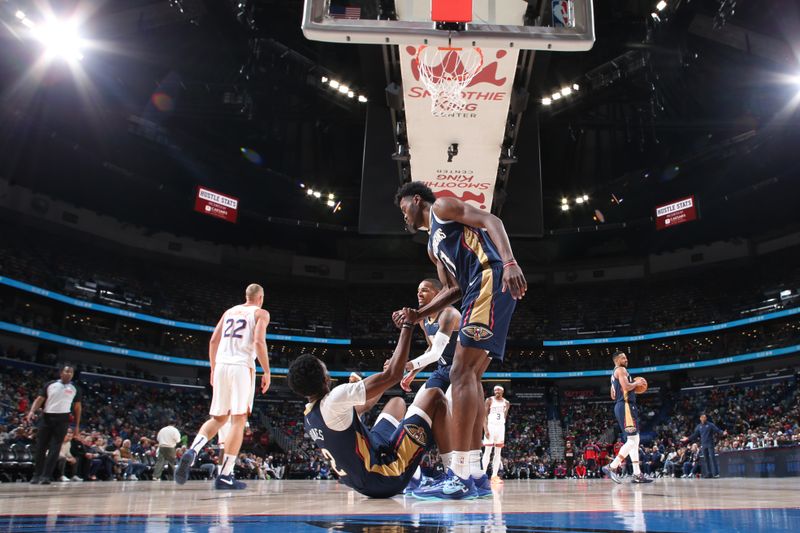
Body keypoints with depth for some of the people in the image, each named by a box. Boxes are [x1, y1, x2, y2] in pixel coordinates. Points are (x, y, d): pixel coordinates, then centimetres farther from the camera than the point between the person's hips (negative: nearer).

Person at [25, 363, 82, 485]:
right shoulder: (50, 385, 7)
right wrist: (32, 411, -14)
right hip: (47, 417, 1)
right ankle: (37, 474, 14)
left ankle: (46, 476, -3)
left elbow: (77, 407, 10)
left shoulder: (75, 389, 7)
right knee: (40, 446, 3)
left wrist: (77, 426, 6)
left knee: (55, 448, -6)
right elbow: (40, 399, 5)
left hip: (62, 419, -1)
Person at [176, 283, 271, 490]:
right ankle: (225, 476, -4)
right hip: (242, 367, -5)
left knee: (218, 418, 15)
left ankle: (191, 452, -9)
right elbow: (259, 342, -10)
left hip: (221, 365, 5)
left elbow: (213, 341, 17)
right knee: (238, 420, -2)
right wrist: (267, 372, -5)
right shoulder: (261, 313, 5)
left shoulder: (229, 311, 21)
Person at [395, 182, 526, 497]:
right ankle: (473, 470, 9)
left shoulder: (441, 207, 7)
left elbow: (491, 221, -8)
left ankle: (459, 472, -15)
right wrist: (420, 314, 12)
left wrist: (509, 262, -24)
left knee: (462, 372, -15)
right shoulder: (433, 247, 32)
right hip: (479, 289, 10)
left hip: (491, 278, -10)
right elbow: (453, 290, 26)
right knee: (471, 376, 7)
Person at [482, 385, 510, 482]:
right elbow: (484, 415, -8)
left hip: (500, 427, 4)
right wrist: (486, 429, -17)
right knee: (488, 451, -6)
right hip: (491, 426, -4)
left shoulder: (506, 403, 8)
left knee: (498, 452, 4)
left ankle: (495, 475, 7)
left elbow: (504, 417, 16)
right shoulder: (489, 400, -4)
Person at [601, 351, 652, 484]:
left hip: (620, 406, 11)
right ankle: (611, 467, -18)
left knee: (634, 440, 11)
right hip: (626, 406, -11)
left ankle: (637, 474, 11)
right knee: (632, 440, -14)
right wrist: (636, 382, -4)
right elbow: (626, 386, -23)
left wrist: (633, 386, 24)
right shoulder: (621, 370, -7)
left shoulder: (615, 374, 23)